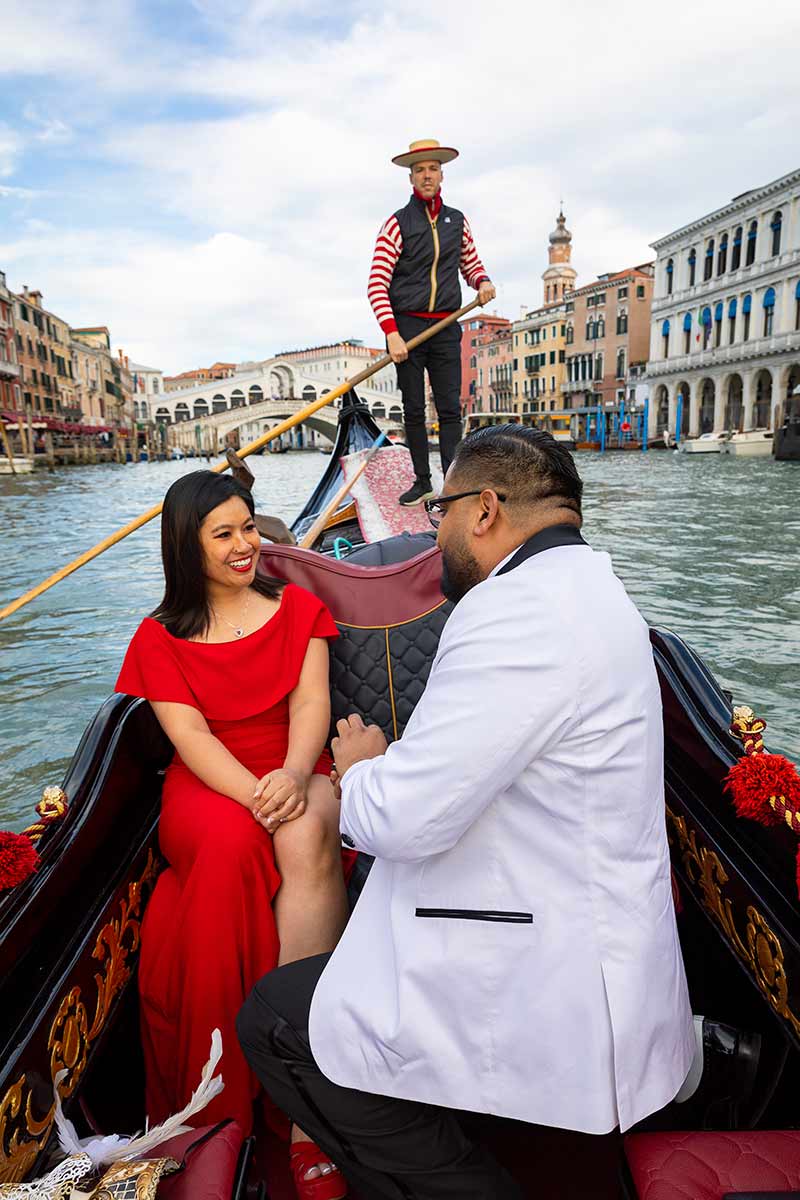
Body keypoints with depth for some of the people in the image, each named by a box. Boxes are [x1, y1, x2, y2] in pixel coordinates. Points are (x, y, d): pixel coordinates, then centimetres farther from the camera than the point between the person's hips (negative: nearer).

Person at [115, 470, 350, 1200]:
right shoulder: (161, 638, 7)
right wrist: (256, 795, -24)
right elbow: (190, 737, -6)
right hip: (205, 788, 0)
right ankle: (226, 1100, -24)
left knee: (309, 834, -34)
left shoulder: (298, 607, 10)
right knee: (231, 842, -35)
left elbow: (311, 704, -3)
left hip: (293, 774, 1)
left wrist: (295, 775, -24)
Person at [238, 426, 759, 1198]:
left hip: (555, 988, -10)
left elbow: (401, 818, -25)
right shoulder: (583, 586, 9)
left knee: (275, 1020, -2)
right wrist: (387, 766, 8)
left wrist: (359, 768, -4)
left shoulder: (520, 608, -25)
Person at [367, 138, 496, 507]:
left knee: (450, 409, -2)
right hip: (406, 327, -2)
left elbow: (471, 263, 26)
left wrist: (482, 282, 1)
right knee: (414, 410, 4)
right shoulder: (397, 223, -2)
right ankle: (422, 481, 14)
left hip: (446, 329, 3)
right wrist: (392, 334, -19)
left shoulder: (457, 221, 11)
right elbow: (377, 285, -9)